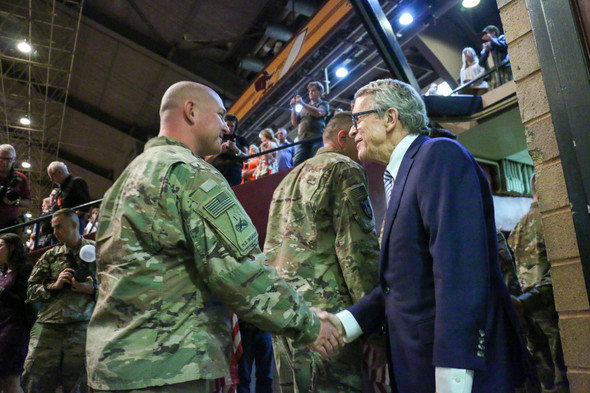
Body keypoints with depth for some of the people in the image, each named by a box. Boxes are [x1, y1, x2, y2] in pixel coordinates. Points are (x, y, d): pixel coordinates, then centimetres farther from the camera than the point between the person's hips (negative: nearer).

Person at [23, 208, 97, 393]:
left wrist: (92, 289, -10)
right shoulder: (50, 255, 18)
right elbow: (30, 291, 15)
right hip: (47, 326, 3)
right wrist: (53, 286, -2)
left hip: (81, 326, -3)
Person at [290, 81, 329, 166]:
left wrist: (302, 103, -7)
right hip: (302, 140, 5)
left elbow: (318, 113, -8)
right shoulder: (304, 108, 29)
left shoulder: (323, 104, 16)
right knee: (297, 164, -11)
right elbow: (294, 122, 23)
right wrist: (293, 108, 10)